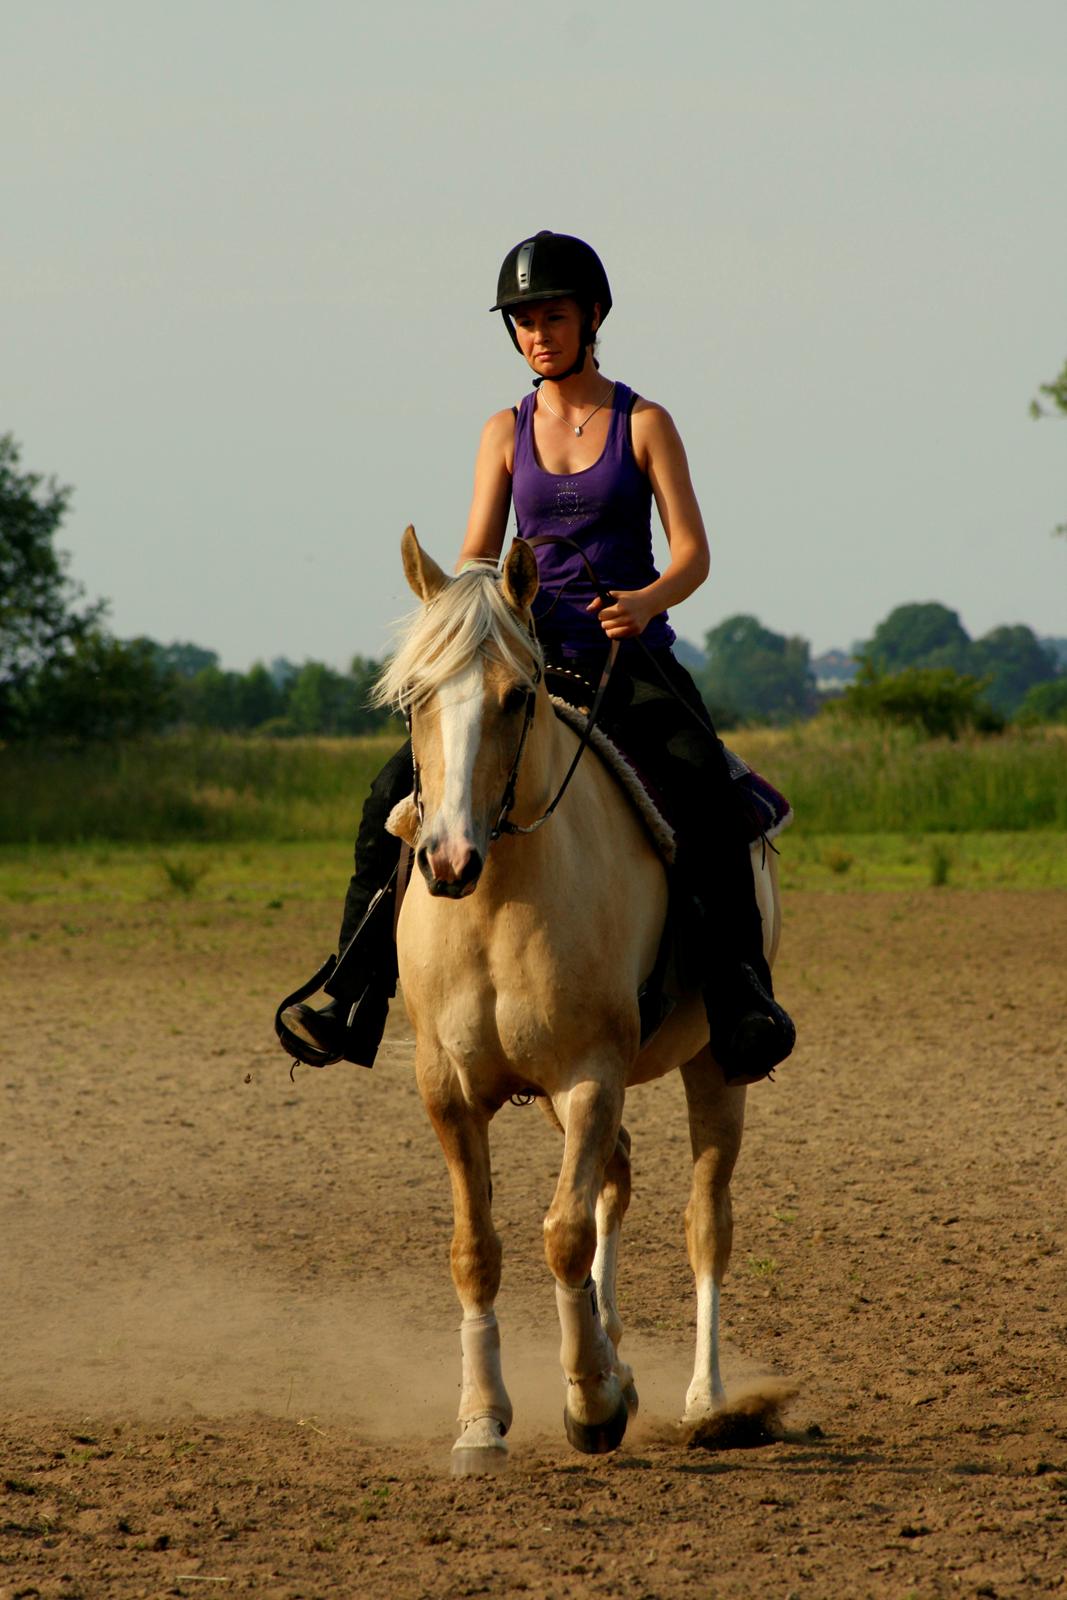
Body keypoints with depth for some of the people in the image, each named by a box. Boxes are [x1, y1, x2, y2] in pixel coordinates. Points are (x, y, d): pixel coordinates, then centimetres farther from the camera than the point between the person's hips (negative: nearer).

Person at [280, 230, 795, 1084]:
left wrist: (647, 601, -26)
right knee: (398, 793, -14)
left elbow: (693, 552, -4)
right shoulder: (508, 432, 10)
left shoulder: (644, 424, 2)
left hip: (635, 664, -3)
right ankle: (355, 1001, -10)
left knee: (704, 790, -33)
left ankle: (742, 999, -32)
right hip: (532, 661, 3)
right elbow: (477, 556, 5)